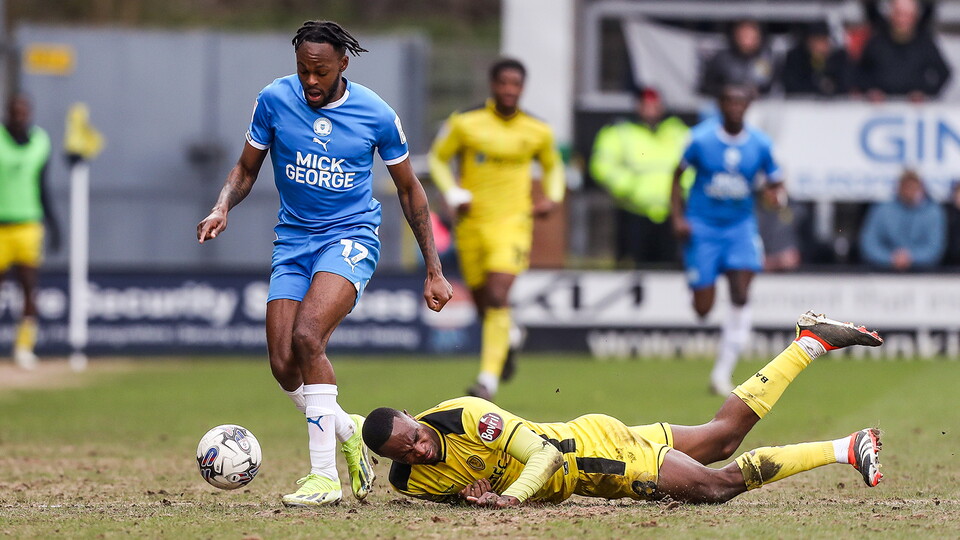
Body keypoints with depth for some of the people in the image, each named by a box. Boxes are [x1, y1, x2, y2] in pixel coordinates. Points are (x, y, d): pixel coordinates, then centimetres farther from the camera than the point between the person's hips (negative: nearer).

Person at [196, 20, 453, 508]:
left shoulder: (376, 115, -8)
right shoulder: (274, 100, -5)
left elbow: (409, 189, 5)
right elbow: (247, 168, 8)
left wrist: (434, 270, 6)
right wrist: (222, 206, -14)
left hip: (351, 236, -4)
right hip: (293, 242, 4)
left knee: (306, 336, -28)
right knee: (284, 367, -7)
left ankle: (325, 477, -23)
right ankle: (348, 430, 25)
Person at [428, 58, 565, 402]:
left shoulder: (537, 132, 2)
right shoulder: (465, 123, -4)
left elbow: (552, 165, 21)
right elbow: (437, 158, 7)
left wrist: (552, 197, 4)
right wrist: (452, 193, -8)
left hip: (512, 222, -1)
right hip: (472, 222, 1)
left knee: (497, 298, -18)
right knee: (483, 302, 9)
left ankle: (489, 379, -19)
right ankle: (509, 336, 45)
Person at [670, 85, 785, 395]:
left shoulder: (760, 144, -2)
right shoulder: (701, 138, -7)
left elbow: (775, 182, 7)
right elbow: (678, 175, 6)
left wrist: (778, 195, -17)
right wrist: (677, 216, -4)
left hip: (741, 226, 2)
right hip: (702, 227, -1)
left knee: (741, 298, -15)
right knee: (703, 308, -5)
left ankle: (723, 373, -8)